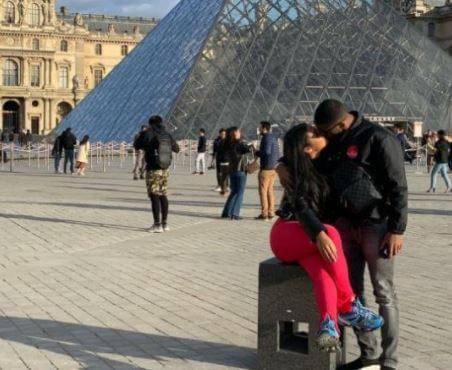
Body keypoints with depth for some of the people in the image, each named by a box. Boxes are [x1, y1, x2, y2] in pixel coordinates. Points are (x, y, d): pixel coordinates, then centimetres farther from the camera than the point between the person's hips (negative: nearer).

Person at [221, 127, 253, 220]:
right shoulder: (239, 143, -13)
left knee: (234, 192, 17)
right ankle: (234, 214, -4)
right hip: (240, 170, -7)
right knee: (240, 193, 1)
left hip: (231, 170, 7)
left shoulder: (227, 145, 8)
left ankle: (226, 212, 15)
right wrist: (251, 146, -7)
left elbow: (226, 157, 16)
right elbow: (248, 149, -26)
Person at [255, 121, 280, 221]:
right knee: (270, 190, 11)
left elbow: (266, 151, -24)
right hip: (273, 168, 9)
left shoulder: (266, 138, -12)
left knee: (263, 190, -5)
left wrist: (256, 152, -8)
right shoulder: (274, 138, 17)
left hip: (266, 168, -9)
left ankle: (264, 213, -7)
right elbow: (277, 154, 19)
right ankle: (271, 212, 11)